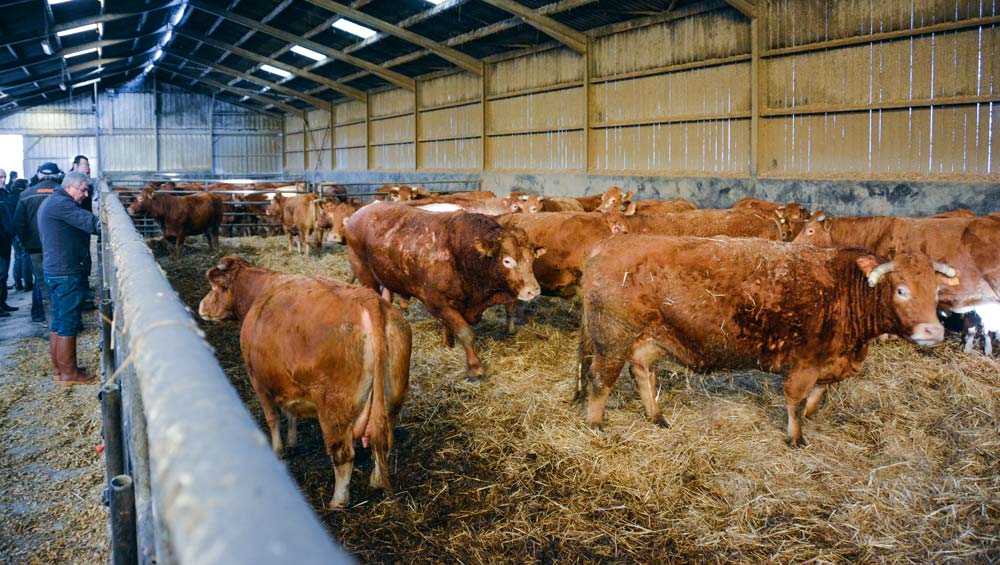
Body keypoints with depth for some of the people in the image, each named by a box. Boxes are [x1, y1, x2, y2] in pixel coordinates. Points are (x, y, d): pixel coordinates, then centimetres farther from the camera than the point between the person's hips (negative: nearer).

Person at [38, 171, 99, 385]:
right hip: (68, 273, -11)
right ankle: (69, 373, 3)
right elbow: (91, 223, -24)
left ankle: (60, 368, 24)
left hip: (53, 270, 11)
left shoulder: (50, 202, 18)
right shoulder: (61, 204, -17)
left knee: (59, 322, 16)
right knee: (68, 323, -3)